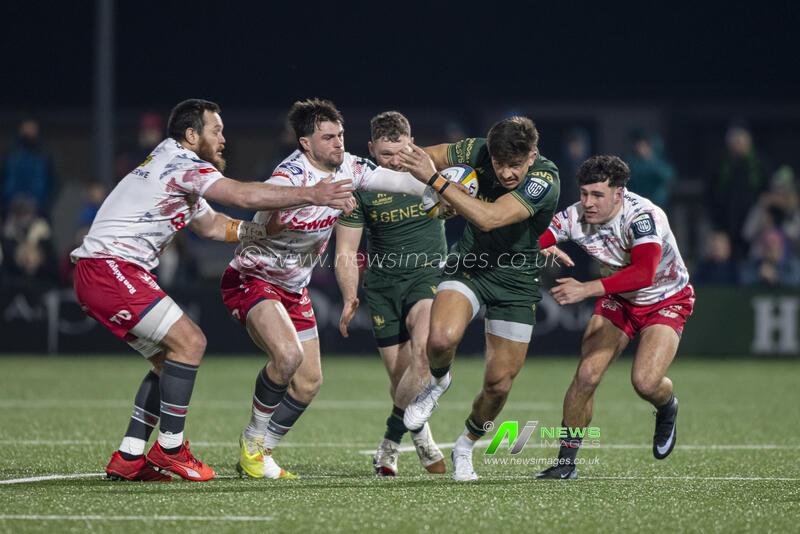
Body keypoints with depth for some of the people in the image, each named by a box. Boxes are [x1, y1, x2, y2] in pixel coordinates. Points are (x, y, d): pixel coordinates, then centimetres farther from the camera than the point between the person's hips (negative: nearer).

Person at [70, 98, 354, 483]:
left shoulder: (180, 170, 22)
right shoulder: (181, 162, -11)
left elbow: (213, 226, 32)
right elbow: (243, 195, -23)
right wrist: (310, 195, -21)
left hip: (100, 271, 11)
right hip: (109, 268, -11)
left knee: (169, 358, 12)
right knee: (188, 342, -13)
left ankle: (128, 458, 9)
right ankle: (170, 448, -6)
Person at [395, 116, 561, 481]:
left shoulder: (545, 179, -27)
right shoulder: (477, 152, -15)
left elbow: (489, 218, -38)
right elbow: (425, 158, 5)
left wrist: (435, 180, -38)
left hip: (517, 281, -1)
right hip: (469, 265, 1)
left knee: (499, 383, 2)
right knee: (442, 338, -29)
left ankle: (466, 446, 32)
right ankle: (438, 381, 7)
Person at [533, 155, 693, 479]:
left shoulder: (643, 216, -34)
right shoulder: (575, 218, -18)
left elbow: (644, 273, -47)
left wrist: (586, 289, -51)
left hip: (667, 300, -4)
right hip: (617, 299, 4)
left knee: (645, 382, -23)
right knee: (587, 374, -12)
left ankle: (667, 408, 16)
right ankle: (566, 461, 2)